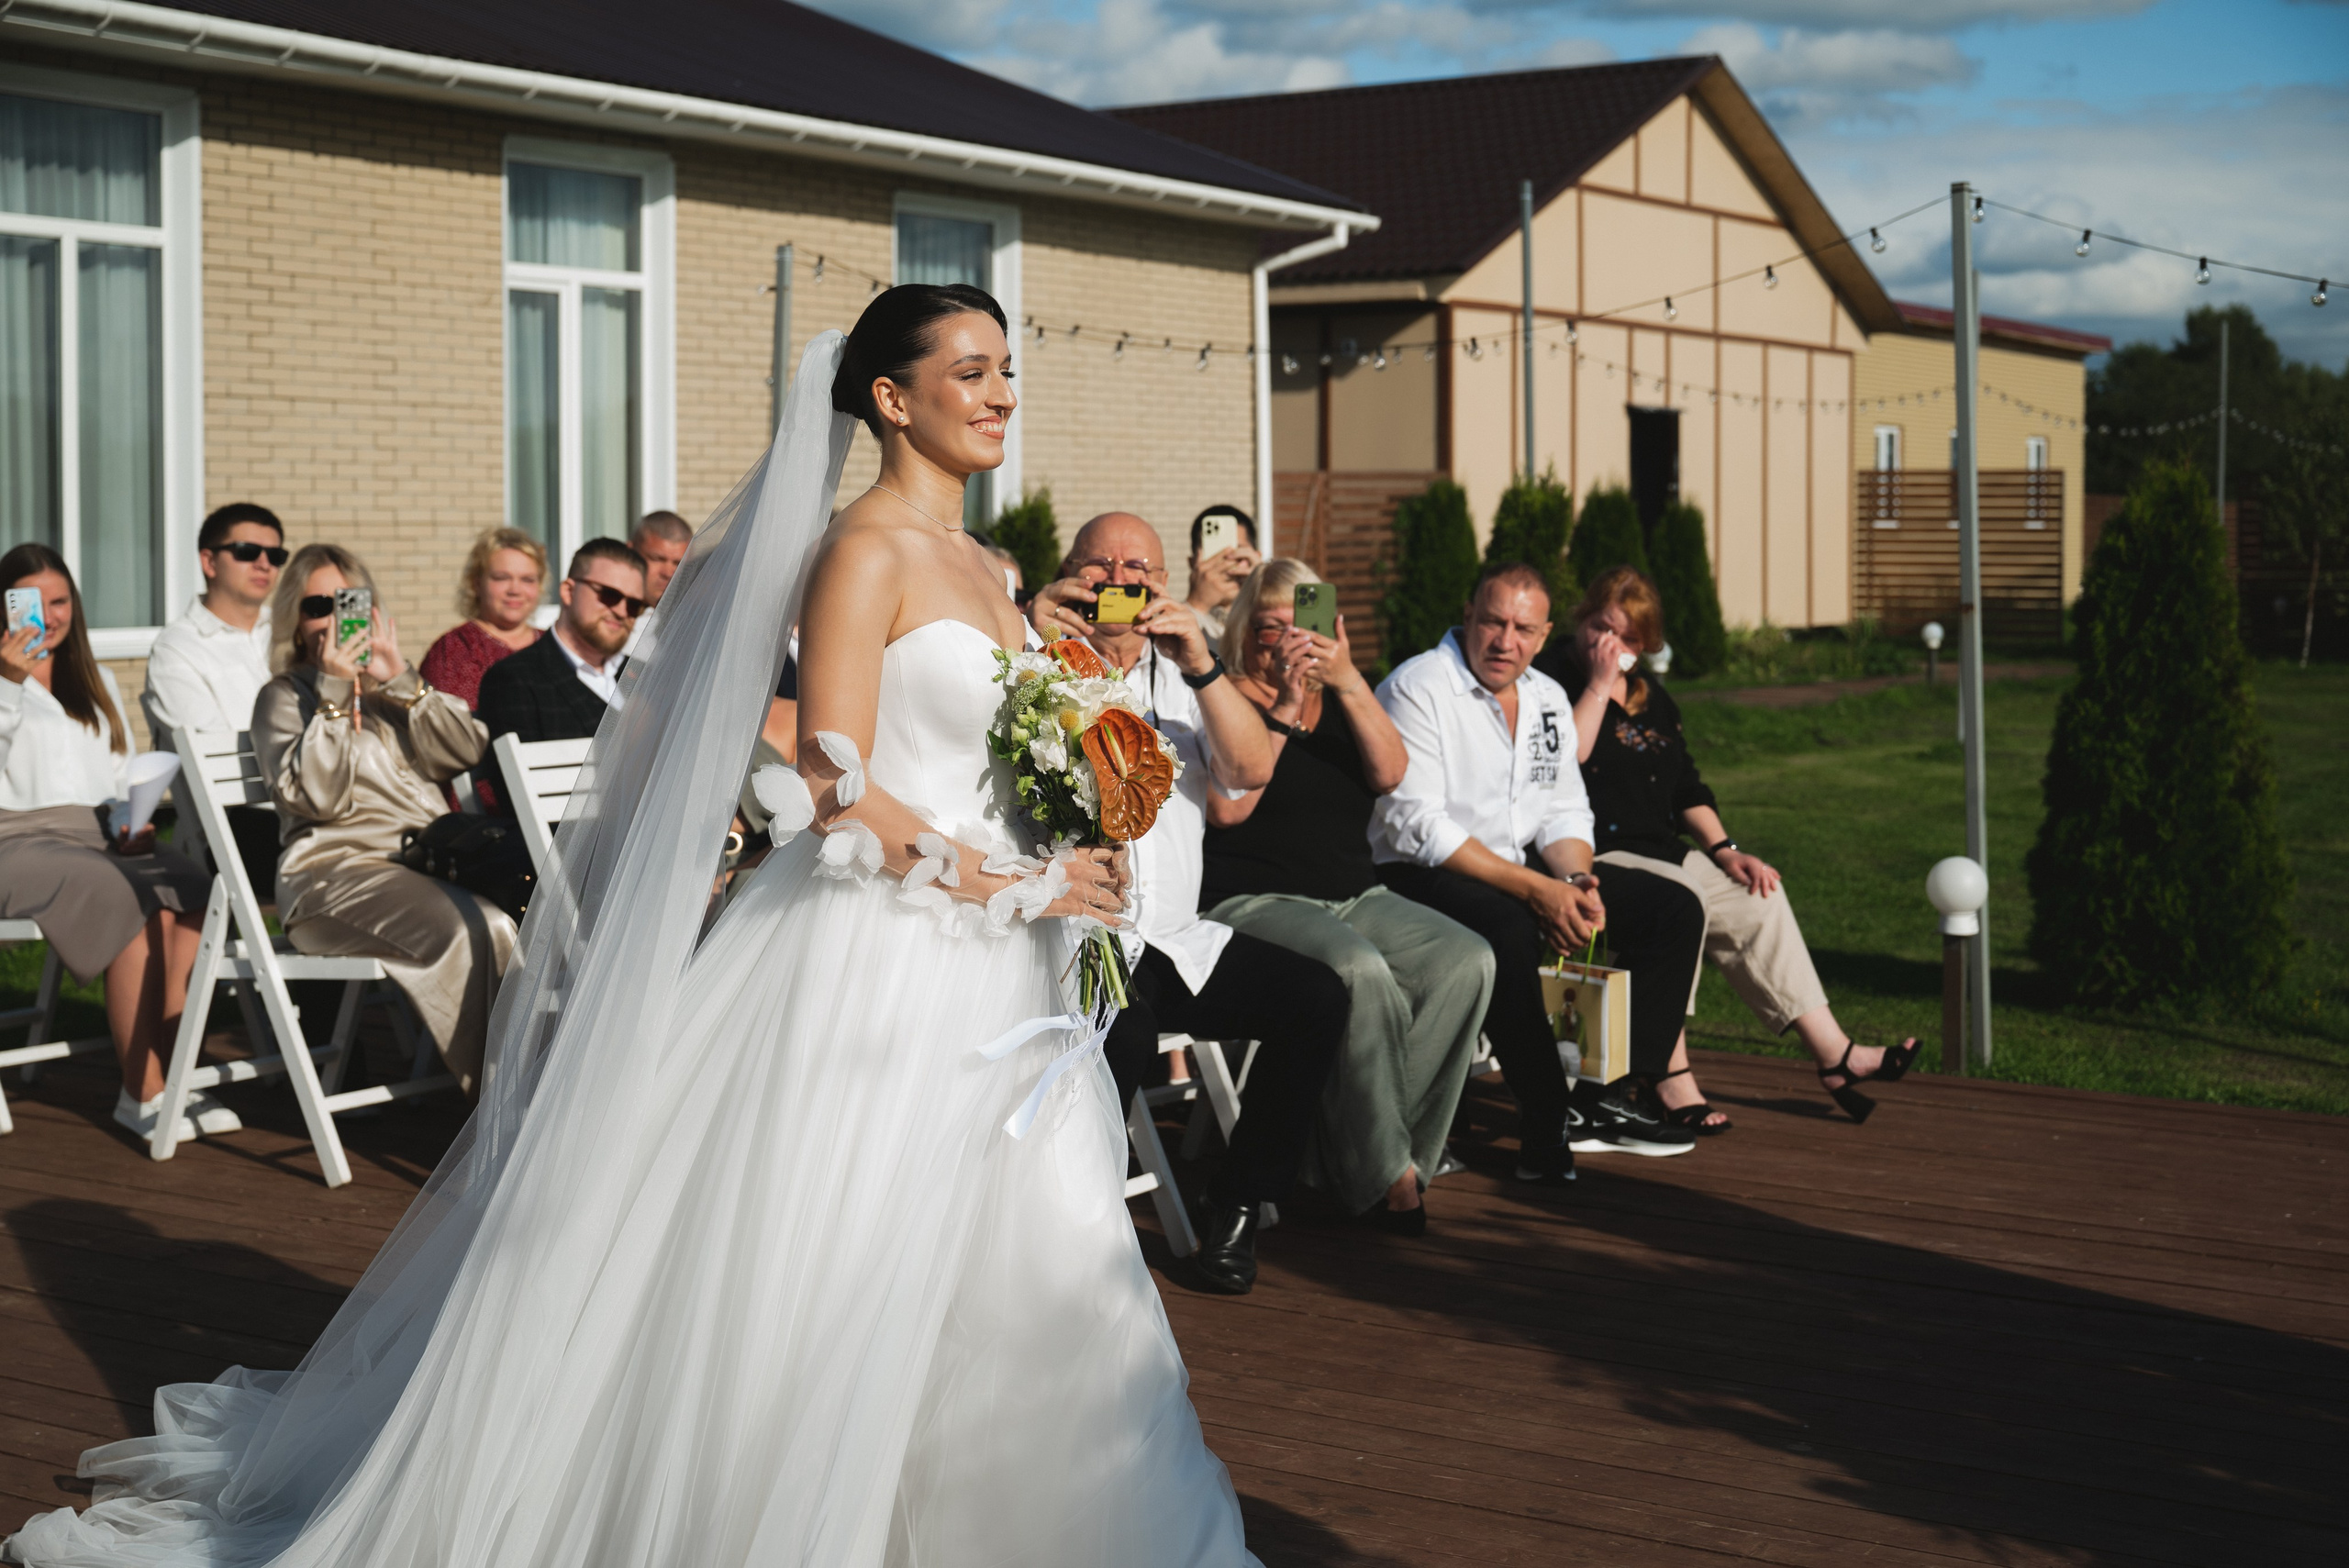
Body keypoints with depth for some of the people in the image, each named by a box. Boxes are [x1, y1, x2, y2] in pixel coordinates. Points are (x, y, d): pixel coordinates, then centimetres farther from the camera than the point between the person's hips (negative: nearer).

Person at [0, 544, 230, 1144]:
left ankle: (171, 1076, -29)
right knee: (138, 903, -33)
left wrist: (136, 822, 4)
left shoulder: (95, 683, 26)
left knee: (190, 890, -29)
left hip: (101, 841, 5)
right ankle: (142, 1093, -28)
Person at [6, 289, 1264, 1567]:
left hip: (978, 973, 9)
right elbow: (834, 788, -19)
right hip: (874, 962, -9)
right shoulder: (864, 553, -11)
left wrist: (1055, 873, 3)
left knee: (1026, 1265, 9)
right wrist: (1007, 885, -17)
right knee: (811, 1274, -3)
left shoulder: (978, 568, 15)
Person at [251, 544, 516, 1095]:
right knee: (477, 931, -34)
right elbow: (314, 796, -7)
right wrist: (334, 693, -8)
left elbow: (468, 751, 7)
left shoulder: (394, 691, 26)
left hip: (429, 863, 5)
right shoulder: (284, 698, 12)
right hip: (335, 871, -5)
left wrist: (401, 683, -1)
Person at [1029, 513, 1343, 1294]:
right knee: (1123, 1032, -35)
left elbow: (1253, 770, -3)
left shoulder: (1183, 677, 17)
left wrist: (1202, 666, -18)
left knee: (1316, 996, -15)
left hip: (1176, 943, 5)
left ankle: (1235, 1207, -1)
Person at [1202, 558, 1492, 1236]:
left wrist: (1349, 682, -14)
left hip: (1356, 897, 6)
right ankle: (1385, 1172, -22)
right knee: (1360, 972, -35)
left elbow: (1389, 773, -2)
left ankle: (1350, 1154, -17)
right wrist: (1284, 708, -13)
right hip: (1256, 901, -6)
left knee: (1465, 960, -19)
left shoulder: (1342, 700, 18)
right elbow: (1227, 808, -14)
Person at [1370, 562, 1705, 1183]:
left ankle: (1610, 1095, -7)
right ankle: (1547, 1127, -31)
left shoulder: (1547, 697, 11)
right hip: (1420, 877, -8)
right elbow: (1416, 827, -21)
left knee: (1675, 909, -1)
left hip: (1524, 871, 8)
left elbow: (1563, 813, 13)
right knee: (1506, 928, -40)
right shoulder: (1416, 688, -13)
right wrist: (1536, 890, -25)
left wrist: (1575, 881, -12)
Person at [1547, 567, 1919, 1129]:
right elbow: (1565, 761, -22)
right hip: (1589, 857, -8)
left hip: (1659, 852, 9)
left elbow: (1687, 788, 22)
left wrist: (1724, 850, 8)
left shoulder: (1651, 698, 19)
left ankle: (1833, 1054, 3)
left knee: (1758, 900, -1)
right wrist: (1599, 686, -15)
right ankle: (1672, 1079, -35)